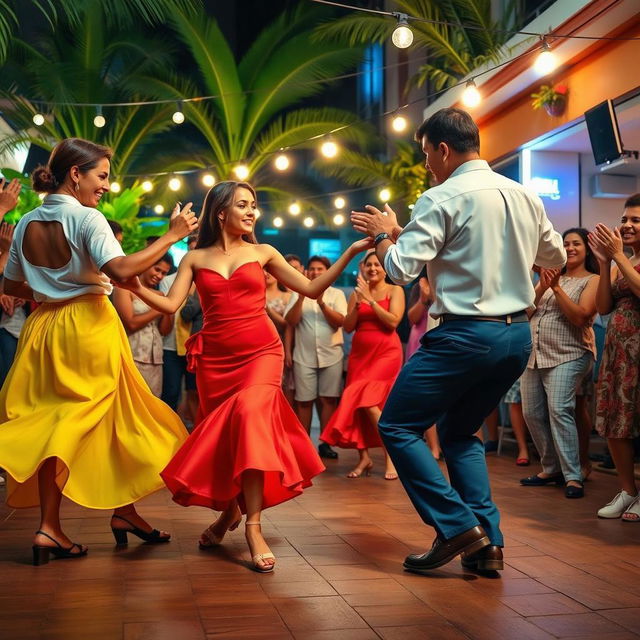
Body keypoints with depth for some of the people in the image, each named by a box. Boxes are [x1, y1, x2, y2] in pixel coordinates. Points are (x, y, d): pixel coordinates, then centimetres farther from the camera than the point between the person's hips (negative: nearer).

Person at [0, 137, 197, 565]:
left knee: (55, 425, 8)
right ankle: (124, 510, 17)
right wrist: (172, 235, -22)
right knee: (111, 418, 9)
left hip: (45, 329, 6)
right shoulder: (86, 218, -12)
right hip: (89, 326, -6)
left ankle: (50, 527, 5)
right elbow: (120, 270, -27)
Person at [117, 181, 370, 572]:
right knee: (219, 433, 6)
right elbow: (171, 305, -2)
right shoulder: (195, 258, 9)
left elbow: (312, 289, 7)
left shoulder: (263, 253, 9)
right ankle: (230, 508, 32)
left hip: (260, 352, -2)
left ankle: (253, 524, -23)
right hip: (216, 358, 2)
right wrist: (136, 288, -18)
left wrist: (350, 253, -1)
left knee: (250, 416, -25)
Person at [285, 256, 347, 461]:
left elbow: (339, 321, -6)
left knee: (328, 400, 1)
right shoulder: (298, 294, 9)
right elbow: (290, 321, -4)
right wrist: (301, 298, -15)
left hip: (331, 355, 0)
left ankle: (325, 444, 8)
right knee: (304, 401, 1)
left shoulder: (336, 294, 7)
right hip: (304, 356, 0)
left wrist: (322, 303, -18)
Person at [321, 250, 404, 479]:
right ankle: (363, 457, 10)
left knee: (369, 403, -16)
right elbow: (347, 327, 6)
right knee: (357, 404, 0)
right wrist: (358, 303, -8)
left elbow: (393, 322, -12)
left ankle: (391, 457, -5)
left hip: (385, 353, -5)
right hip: (360, 353, 5)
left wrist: (370, 300, -13)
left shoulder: (394, 291, 2)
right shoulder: (357, 294, 13)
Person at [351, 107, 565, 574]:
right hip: (518, 335, 8)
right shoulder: (526, 197, 10)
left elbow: (400, 269, -14)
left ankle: (458, 527, -2)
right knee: (460, 432, 21)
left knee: (398, 427, 4)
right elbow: (556, 257, 23)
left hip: (467, 335, -8)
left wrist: (384, 234, 5)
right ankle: (487, 544, 13)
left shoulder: (442, 199, -10)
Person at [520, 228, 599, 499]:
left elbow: (580, 316, -13)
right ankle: (551, 468, 18)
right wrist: (543, 286, -10)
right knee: (532, 413, 5)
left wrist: (556, 287, -14)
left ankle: (573, 476, -17)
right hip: (534, 355, 6)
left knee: (559, 410, -20)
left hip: (568, 356, -6)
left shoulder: (593, 280, 1)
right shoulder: (551, 276, 17)